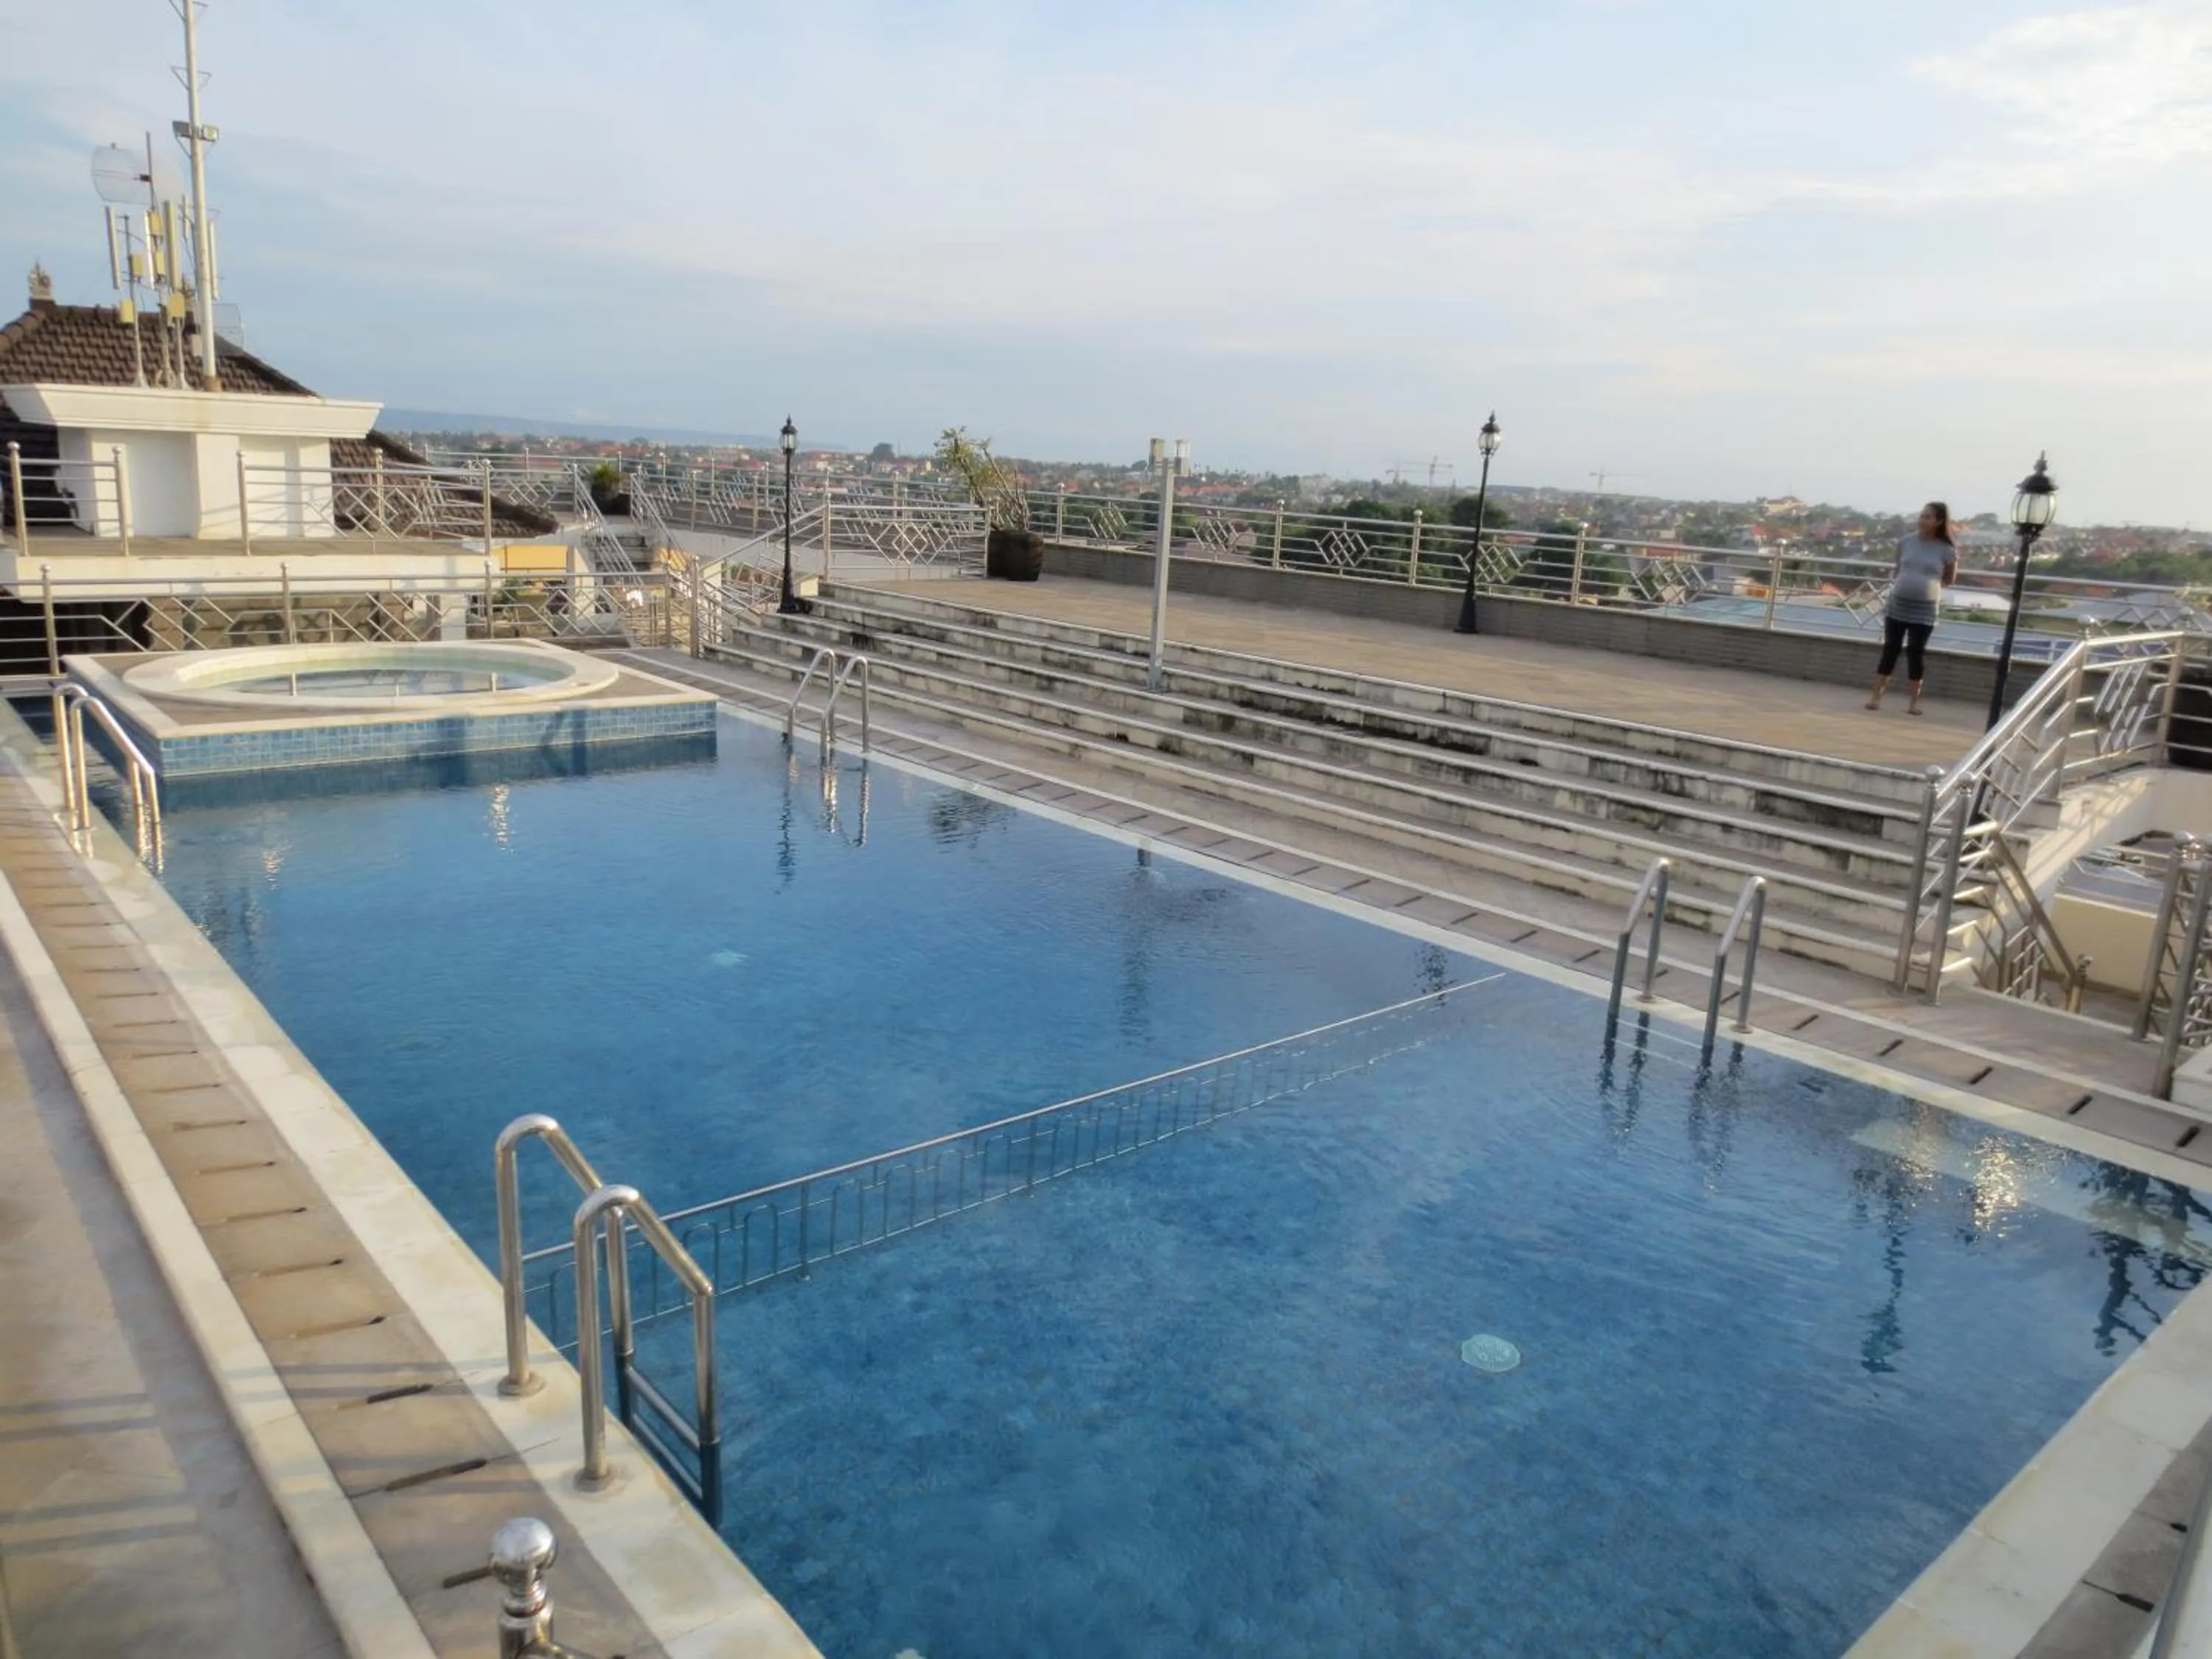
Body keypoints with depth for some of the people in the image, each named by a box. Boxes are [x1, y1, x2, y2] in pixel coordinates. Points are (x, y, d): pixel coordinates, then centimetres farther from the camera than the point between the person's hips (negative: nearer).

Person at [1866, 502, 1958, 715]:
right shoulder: (1906, 542, 1)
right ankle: (1876, 696, 8)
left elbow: (1949, 579, 9)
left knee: (1916, 652, 3)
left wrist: (1955, 562, -2)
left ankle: (1914, 701, 12)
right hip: (1897, 605, 2)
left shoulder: (1946, 550, -5)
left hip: (1924, 610, -2)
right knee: (1890, 649, 4)